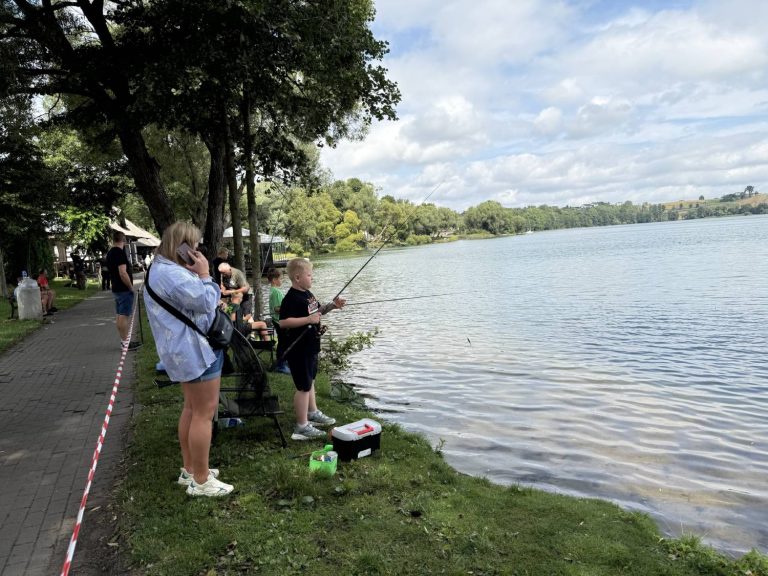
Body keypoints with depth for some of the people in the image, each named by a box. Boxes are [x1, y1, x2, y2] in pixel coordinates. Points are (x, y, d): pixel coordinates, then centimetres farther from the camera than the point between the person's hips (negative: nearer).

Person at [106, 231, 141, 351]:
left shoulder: (110, 253, 12)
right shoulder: (120, 252, -17)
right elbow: (123, 273, -25)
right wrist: (131, 287, -15)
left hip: (116, 288, 9)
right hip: (124, 289, -9)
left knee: (120, 316, 14)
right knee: (124, 315, -5)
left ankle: (124, 340, 23)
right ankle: (125, 343, -1)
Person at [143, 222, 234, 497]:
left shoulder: (162, 269, 14)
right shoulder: (173, 275, -23)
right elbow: (206, 302, -22)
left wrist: (197, 276, 9)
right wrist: (204, 274, -14)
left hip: (186, 350, 12)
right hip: (196, 351, -12)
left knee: (192, 409, 19)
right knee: (204, 414, -4)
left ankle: (189, 469, 31)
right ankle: (200, 481, 6)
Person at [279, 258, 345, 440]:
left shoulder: (307, 294, 8)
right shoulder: (292, 298, -21)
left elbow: (316, 311, 22)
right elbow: (283, 322, -29)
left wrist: (332, 305, 7)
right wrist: (308, 319, -30)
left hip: (310, 347, 10)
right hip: (298, 350, -10)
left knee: (310, 380, 23)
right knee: (303, 386, -2)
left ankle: (313, 413, 41)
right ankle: (302, 427, 8)